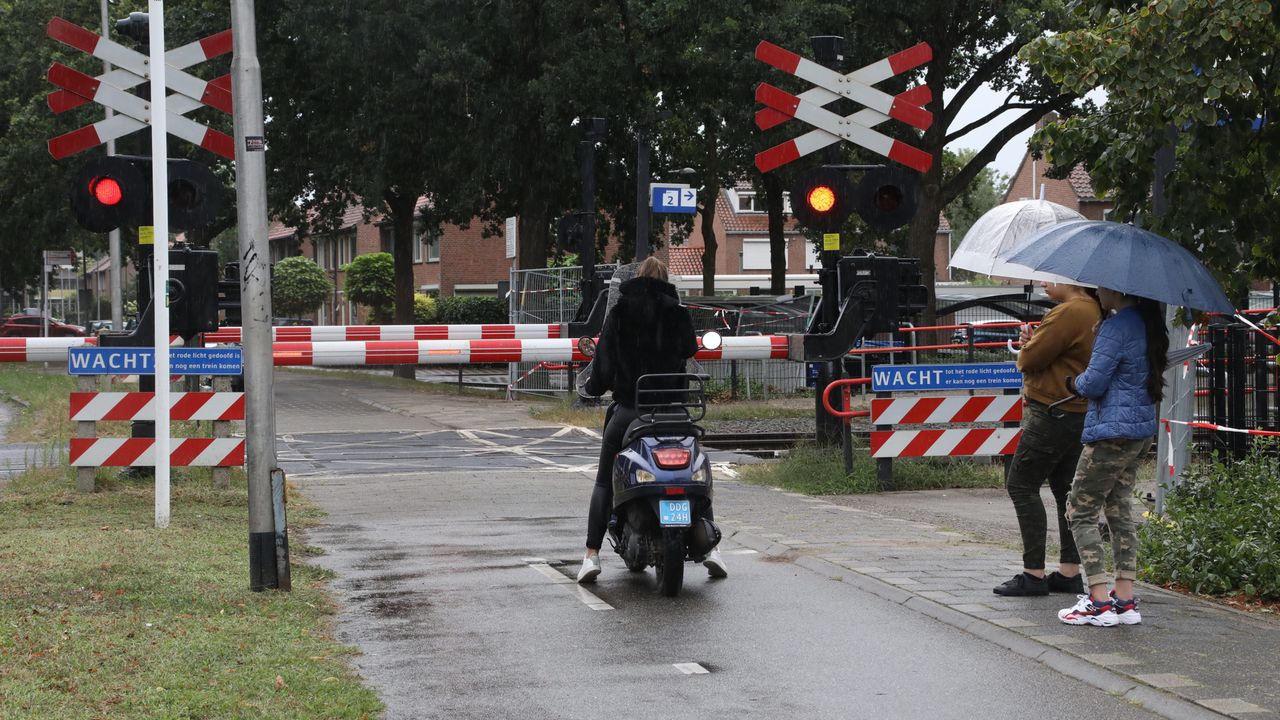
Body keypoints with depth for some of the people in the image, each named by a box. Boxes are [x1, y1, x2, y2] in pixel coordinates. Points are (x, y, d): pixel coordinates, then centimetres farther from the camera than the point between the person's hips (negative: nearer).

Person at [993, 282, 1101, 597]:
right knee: (1065, 489, 13)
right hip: (1080, 414, 10)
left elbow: (1029, 359, -17)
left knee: (1021, 485, -4)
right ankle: (1069, 571, 15)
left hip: (1054, 414, -10)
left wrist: (1027, 344, 5)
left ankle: (1034, 573, -6)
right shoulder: (1094, 311, 14)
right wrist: (1034, 344, 3)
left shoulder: (1067, 313, -18)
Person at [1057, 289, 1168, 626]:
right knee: (1120, 509, 14)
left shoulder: (1116, 326, -18)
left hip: (1112, 431, -9)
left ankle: (1099, 602, -5)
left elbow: (1093, 383, -19)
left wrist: (1073, 381, 2)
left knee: (1080, 511, 0)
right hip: (1142, 428, 9)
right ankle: (1125, 600, 11)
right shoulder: (1147, 322, 11)